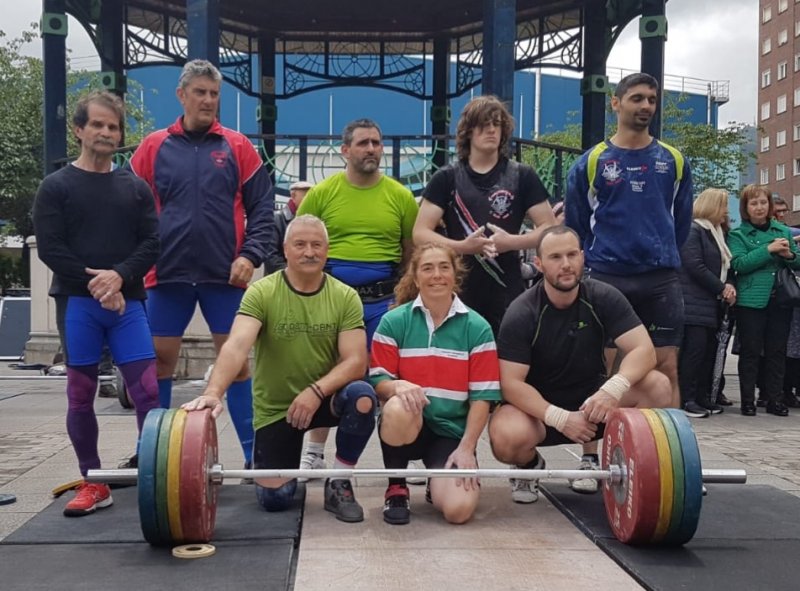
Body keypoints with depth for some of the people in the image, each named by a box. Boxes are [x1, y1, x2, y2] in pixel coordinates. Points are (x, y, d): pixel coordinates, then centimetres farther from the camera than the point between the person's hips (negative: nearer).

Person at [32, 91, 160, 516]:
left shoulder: (135, 188, 11)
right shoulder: (56, 186, 4)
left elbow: (152, 243, 3)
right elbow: (49, 248, -4)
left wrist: (119, 276, -14)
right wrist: (95, 285, -12)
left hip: (127, 300, 1)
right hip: (78, 302, -1)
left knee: (147, 388, -5)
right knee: (80, 394, 4)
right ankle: (93, 484, 15)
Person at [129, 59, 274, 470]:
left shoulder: (237, 147, 4)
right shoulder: (154, 147, 6)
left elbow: (261, 207, 2)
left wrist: (250, 255, -10)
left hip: (225, 274, -1)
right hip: (167, 274, 1)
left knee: (236, 360, 3)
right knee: (158, 361, 8)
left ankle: (253, 454, 12)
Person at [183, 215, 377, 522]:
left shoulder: (345, 297, -9)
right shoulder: (261, 292, -14)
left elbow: (355, 361, -16)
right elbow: (236, 346, -29)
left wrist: (316, 390, -32)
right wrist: (213, 392, -46)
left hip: (324, 398, 1)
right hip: (275, 409, -1)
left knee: (361, 396, -31)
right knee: (274, 499, -8)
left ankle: (338, 486, -9)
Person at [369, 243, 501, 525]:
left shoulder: (477, 327, -1)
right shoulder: (393, 321, 0)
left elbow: (482, 396, -2)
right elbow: (378, 381, -3)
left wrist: (466, 448, -11)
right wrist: (398, 386, -27)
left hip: (452, 431, 0)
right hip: (406, 425, 0)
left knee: (458, 509, -23)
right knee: (398, 408, -37)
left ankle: (438, 483, 17)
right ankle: (396, 488, -7)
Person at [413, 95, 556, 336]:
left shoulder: (522, 176, 7)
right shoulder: (446, 178, 5)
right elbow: (420, 234, 0)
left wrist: (511, 241, -13)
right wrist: (463, 246, -16)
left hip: (507, 291, 0)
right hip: (459, 291, 0)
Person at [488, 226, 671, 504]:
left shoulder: (604, 297, -11)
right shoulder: (521, 313, -18)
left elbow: (644, 350, -19)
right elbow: (511, 384, -22)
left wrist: (613, 388, -39)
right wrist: (560, 417, -35)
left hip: (591, 399, 3)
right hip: (539, 407, -2)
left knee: (657, 386, -23)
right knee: (507, 439, -36)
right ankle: (530, 464, 4)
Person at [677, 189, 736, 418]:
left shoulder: (716, 234, 21)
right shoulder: (693, 231, -8)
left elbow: (724, 265, 21)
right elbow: (695, 266, -16)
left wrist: (729, 285, 0)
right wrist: (722, 288, -12)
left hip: (712, 304, 9)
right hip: (694, 303, -9)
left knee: (709, 349, 7)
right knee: (695, 348, -10)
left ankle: (703, 396, 14)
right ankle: (686, 399, -7)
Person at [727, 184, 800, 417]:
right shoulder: (737, 235, 1)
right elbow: (739, 264, -14)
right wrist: (769, 249, -19)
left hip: (780, 300, 4)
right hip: (752, 300, -4)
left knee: (777, 351, 8)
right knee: (750, 351, 0)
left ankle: (775, 399, 16)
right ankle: (747, 400, 6)